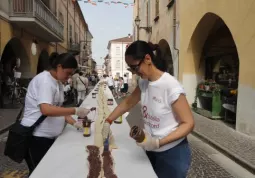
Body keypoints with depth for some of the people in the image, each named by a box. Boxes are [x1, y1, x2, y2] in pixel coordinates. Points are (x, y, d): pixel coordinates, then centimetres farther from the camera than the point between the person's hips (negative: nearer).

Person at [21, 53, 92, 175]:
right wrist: (75, 111, -27)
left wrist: (74, 123, 0)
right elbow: (46, 110, -31)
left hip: (49, 136, 9)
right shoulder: (44, 80, -19)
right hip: (36, 137, -9)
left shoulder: (58, 83, 9)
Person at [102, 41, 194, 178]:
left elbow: (188, 123, -20)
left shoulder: (171, 87, -25)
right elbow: (128, 103, 11)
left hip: (172, 153, -6)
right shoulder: (143, 83, -3)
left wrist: (158, 142, -28)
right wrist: (108, 121, 3)